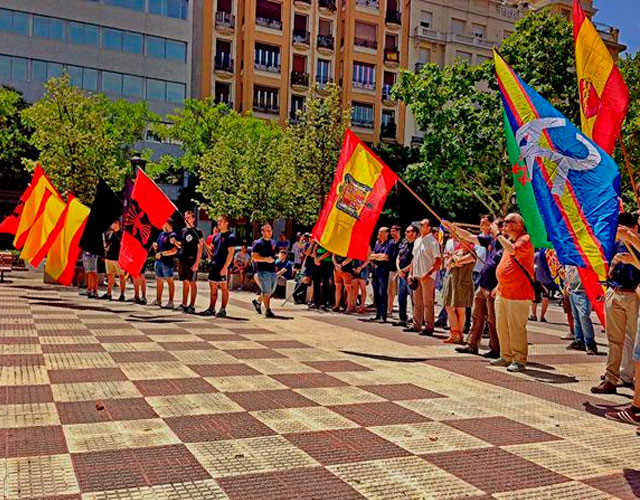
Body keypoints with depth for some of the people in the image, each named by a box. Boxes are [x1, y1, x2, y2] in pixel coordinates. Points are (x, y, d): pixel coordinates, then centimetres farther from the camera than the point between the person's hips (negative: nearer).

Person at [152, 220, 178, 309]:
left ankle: (170, 302, 0)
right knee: (159, 281, 14)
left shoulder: (172, 236, -10)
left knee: (170, 281, -3)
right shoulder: (161, 234, 16)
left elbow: (174, 251, -19)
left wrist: (161, 253, -19)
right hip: (158, 261, 9)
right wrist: (154, 246, 1)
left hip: (167, 261, -8)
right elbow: (157, 245, 26)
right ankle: (158, 300, 23)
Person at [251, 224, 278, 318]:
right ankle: (268, 310, -2)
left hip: (272, 270, 7)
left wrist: (273, 258, 11)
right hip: (263, 270, -7)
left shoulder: (273, 243, 17)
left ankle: (258, 302, 35)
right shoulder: (258, 243, -4)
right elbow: (254, 257, -12)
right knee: (266, 292, -8)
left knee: (270, 292, 13)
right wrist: (266, 259, -21)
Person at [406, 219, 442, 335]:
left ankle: (429, 327, 1)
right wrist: (411, 273, 13)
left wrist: (428, 273, -21)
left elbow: (439, 261, -14)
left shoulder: (433, 242, -8)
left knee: (428, 303, -3)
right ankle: (416, 325, 20)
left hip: (427, 277, -8)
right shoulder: (417, 241, 15)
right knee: (417, 302, 12)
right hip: (416, 275, 8)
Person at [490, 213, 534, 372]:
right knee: (502, 327, 12)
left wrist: (498, 234, -21)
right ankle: (506, 356, 22)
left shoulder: (525, 239, -10)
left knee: (516, 328, -6)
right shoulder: (508, 240, 19)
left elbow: (513, 250, -31)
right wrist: (499, 285, 24)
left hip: (518, 294, -9)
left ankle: (519, 360, 1)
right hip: (503, 292, 9)